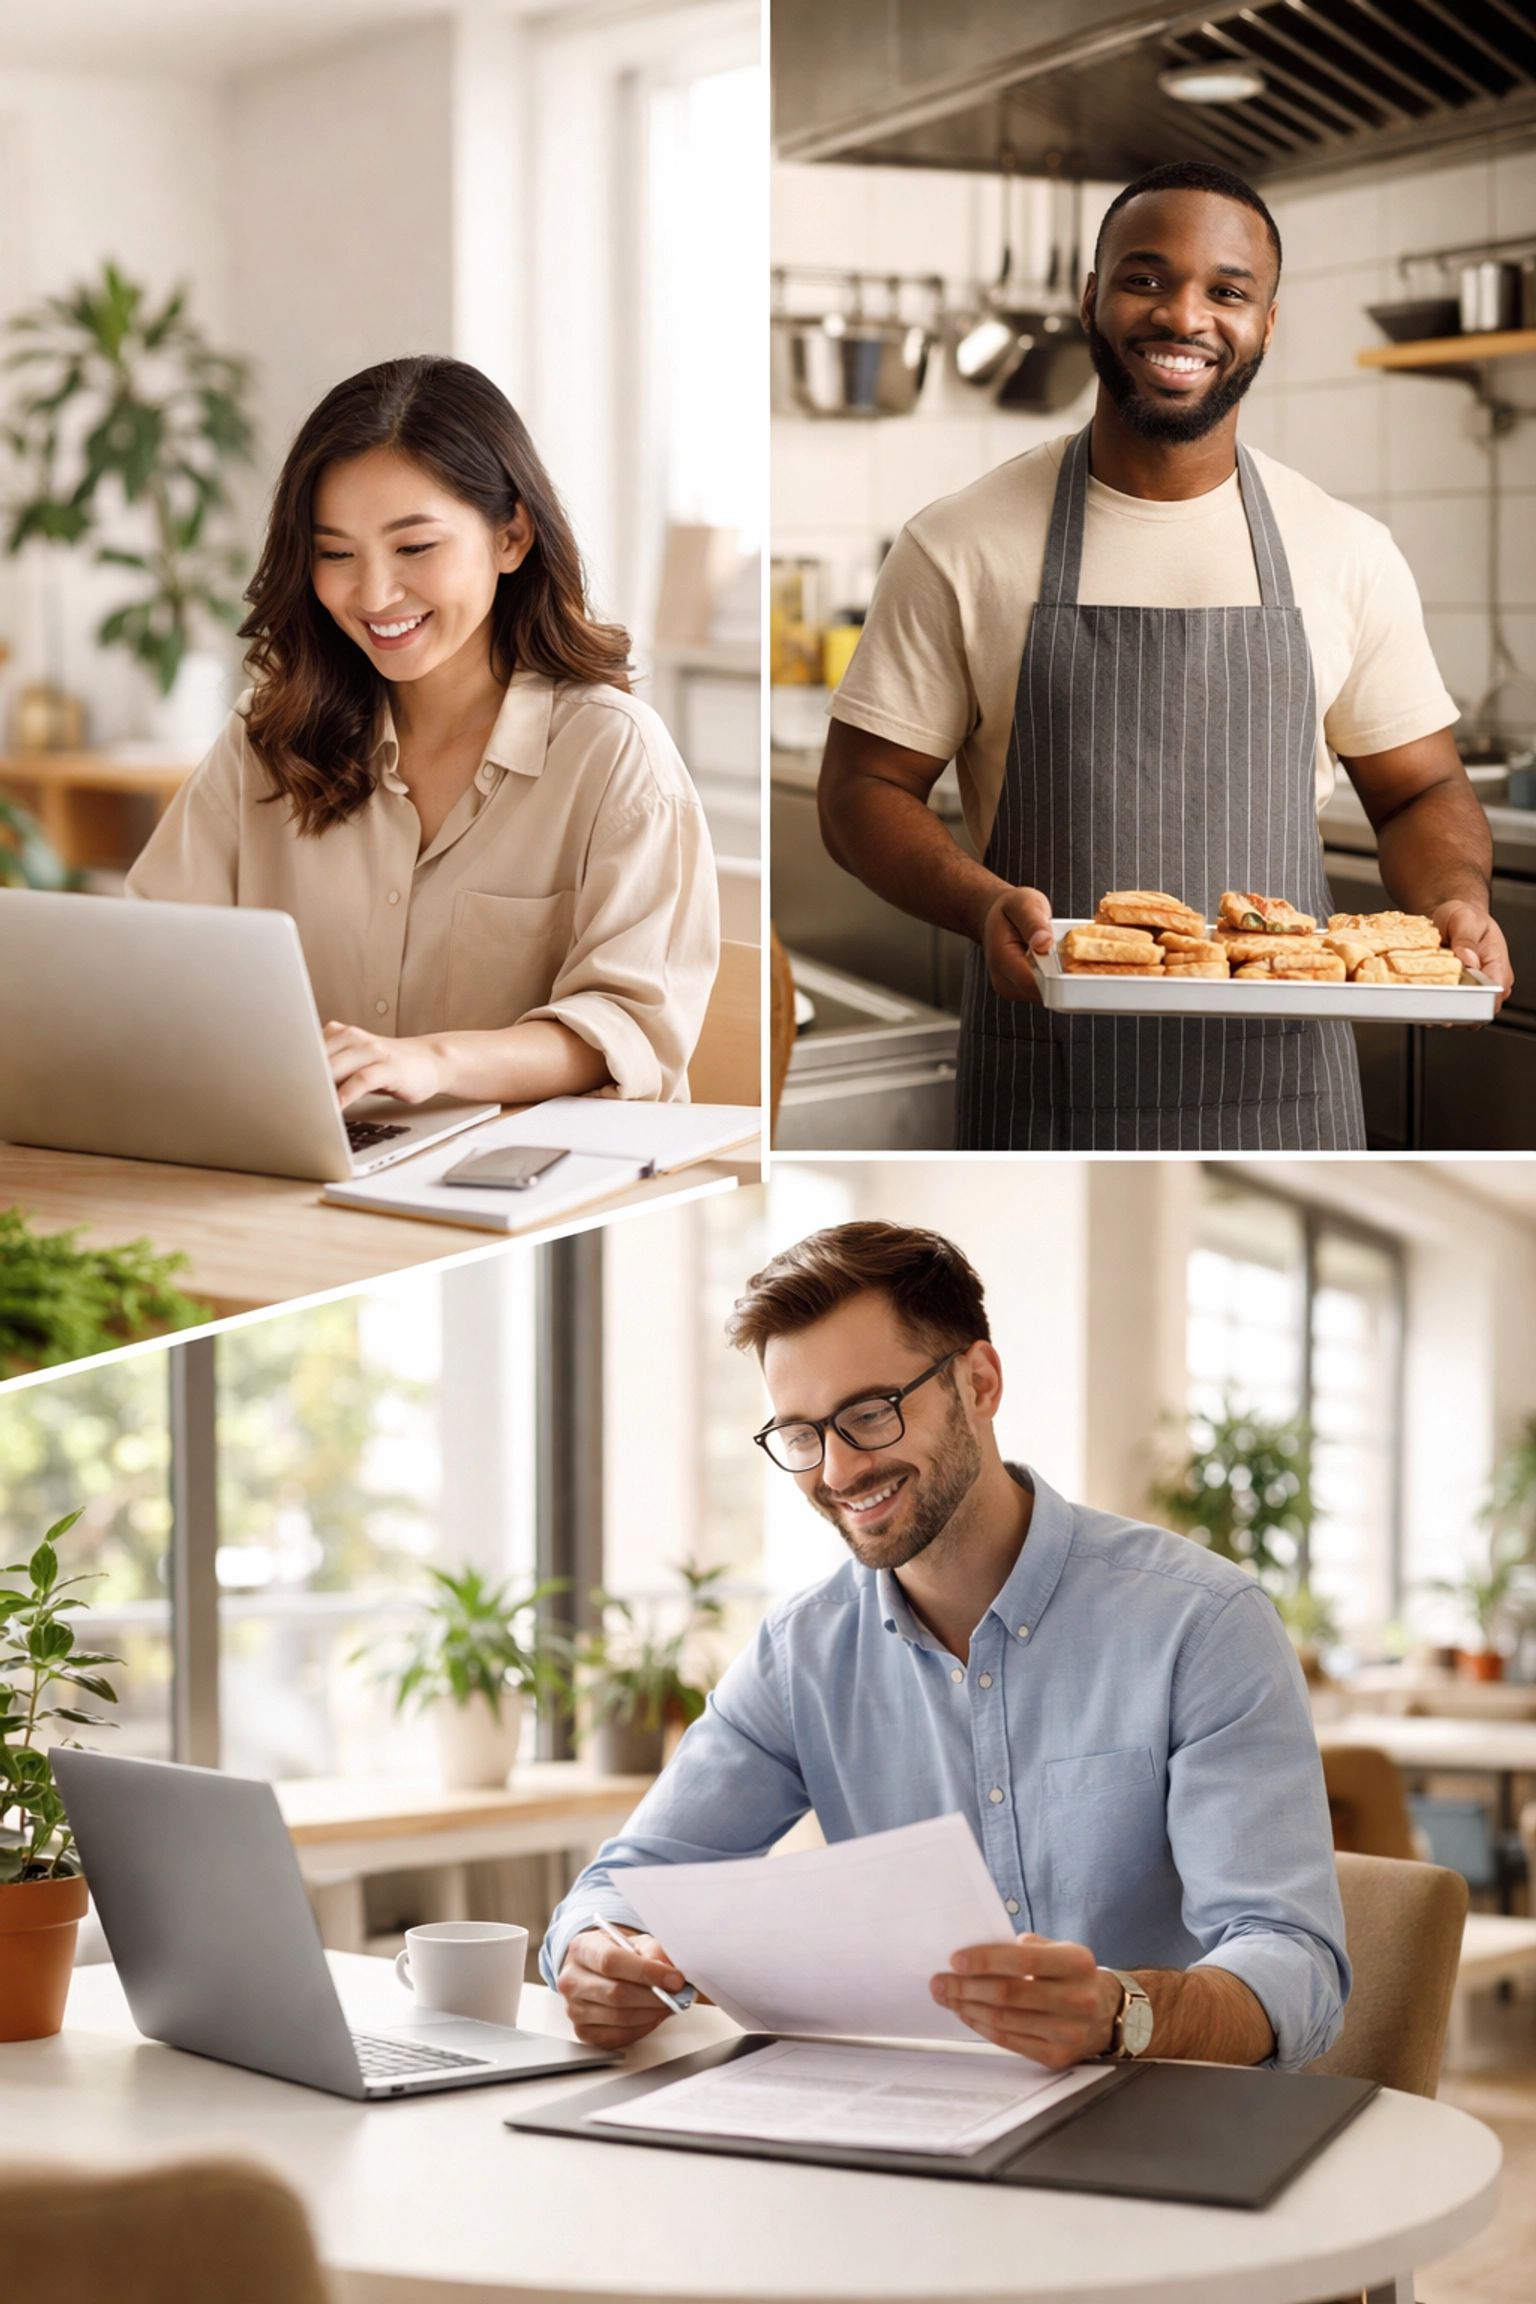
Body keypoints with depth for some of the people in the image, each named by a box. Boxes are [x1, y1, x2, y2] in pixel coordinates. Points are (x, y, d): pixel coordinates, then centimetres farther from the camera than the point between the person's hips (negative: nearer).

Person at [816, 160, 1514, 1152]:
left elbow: (1422, 790, 11)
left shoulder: (1348, 552, 4)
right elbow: (864, 790, 0)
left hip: (1284, 1085, 2)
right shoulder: (959, 549, -2)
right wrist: (986, 907, -19)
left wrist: (1458, 907, -11)